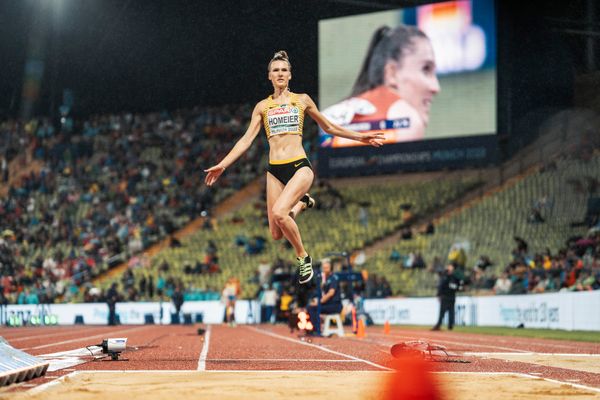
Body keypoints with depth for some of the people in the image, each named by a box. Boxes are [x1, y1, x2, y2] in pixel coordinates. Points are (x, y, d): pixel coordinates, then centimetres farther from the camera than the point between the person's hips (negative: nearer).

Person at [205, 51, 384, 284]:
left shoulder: (302, 100, 10)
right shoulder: (262, 107, 12)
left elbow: (328, 127, 20)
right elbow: (246, 140, 10)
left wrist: (359, 137, 17)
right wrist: (222, 165, 0)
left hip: (299, 167, -3)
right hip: (275, 171, 3)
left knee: (279, 213, -29)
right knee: (276, 234, -1)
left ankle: (302, 256, -7)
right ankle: (301, 203, 29)